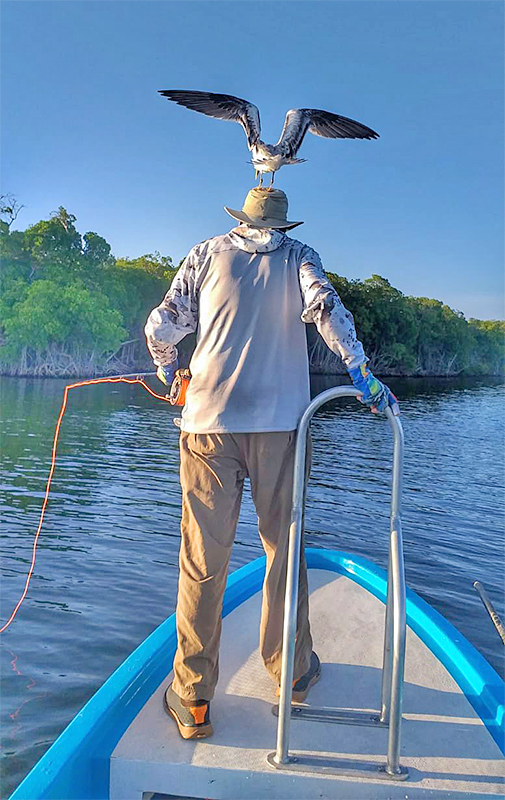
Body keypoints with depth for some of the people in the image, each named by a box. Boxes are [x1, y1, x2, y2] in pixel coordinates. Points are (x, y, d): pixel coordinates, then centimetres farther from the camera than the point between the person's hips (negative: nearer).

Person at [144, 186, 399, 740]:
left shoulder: (206, 254, 14)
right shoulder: (299, 257, 12)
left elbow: (161, 327, 9)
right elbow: (326, 309, -7)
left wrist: (167, 366, 28)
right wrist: (361, 372, -8)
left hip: (209, 424, 0)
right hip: (280, 423, 0)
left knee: (203, 560, 4)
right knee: (284, 547, 13)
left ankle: (192, 699, 11)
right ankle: (292, 671, 28)